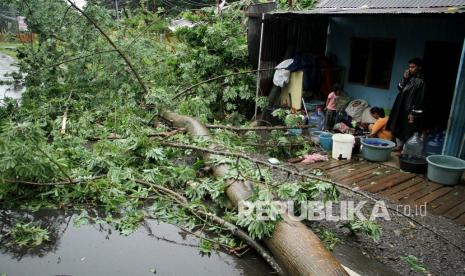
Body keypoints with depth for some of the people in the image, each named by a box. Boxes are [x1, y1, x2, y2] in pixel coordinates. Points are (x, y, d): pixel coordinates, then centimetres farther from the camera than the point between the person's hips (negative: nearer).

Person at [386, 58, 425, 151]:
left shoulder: (421, 81, -14)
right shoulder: (409, 78, 9)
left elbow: (420, 99, -16)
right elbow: (400, 88, 10)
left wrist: (413, 113, -19)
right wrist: (404, 78, -5)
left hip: (410, 110, -8)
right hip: (401, 107, 8)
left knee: (408, 131, -3)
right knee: (398, 127, 14)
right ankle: (399, 145, 26)